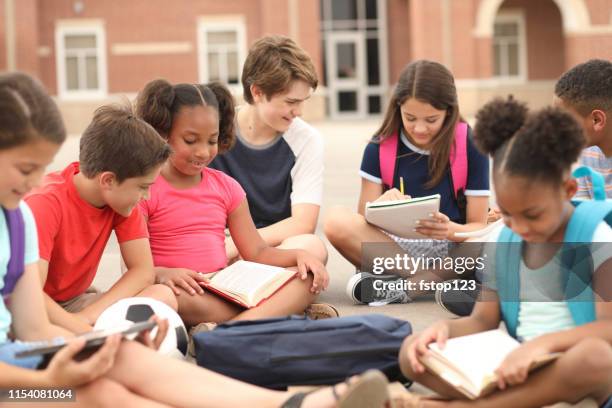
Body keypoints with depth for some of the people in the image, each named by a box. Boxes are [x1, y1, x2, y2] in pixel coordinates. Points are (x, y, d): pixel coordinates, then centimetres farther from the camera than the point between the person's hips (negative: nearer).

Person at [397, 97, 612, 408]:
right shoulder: (503, 243, 7)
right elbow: (483, 321, 8)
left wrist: (544, 343, -33)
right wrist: (446, 327, -14)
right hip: (516, 373, 5)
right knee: (413, 352, -10)